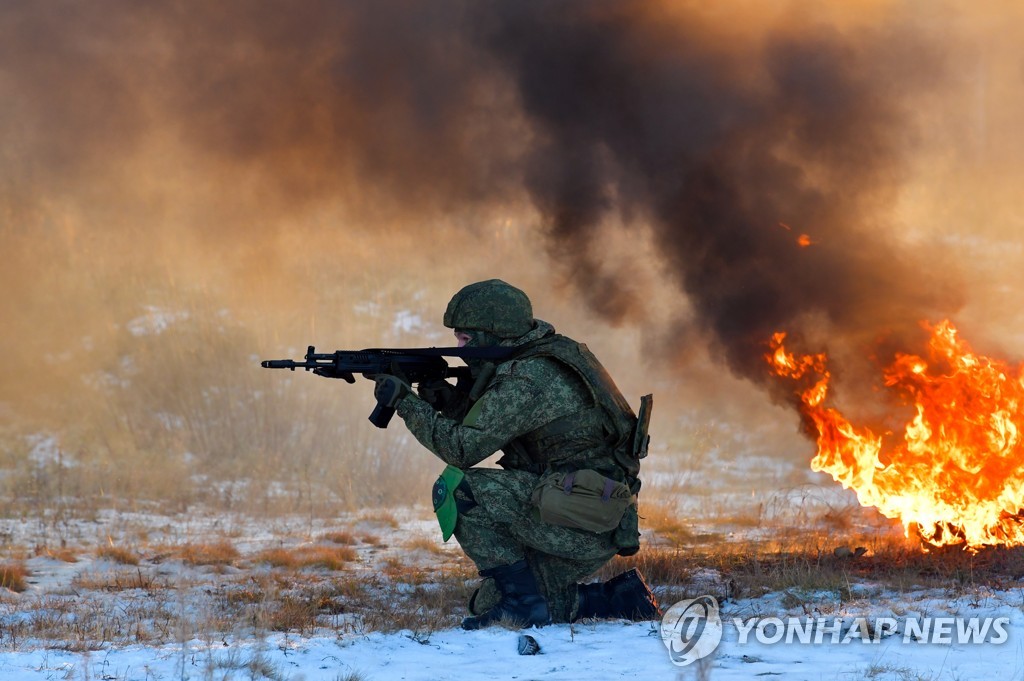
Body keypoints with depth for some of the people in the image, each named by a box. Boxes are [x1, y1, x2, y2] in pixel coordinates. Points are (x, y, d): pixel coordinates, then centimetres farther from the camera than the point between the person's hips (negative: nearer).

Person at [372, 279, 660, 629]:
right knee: (489, 605, 15)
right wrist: (447, 396, 3)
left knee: (456, 489, -15)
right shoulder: (538, 361, 14)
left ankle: (522, 600, -9)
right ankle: (620, 599, 14)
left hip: (581, 523, -10)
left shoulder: (526, 381, -18)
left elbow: (463, 448, -17)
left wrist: (404, 401, -9)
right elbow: (479, 431, 19)